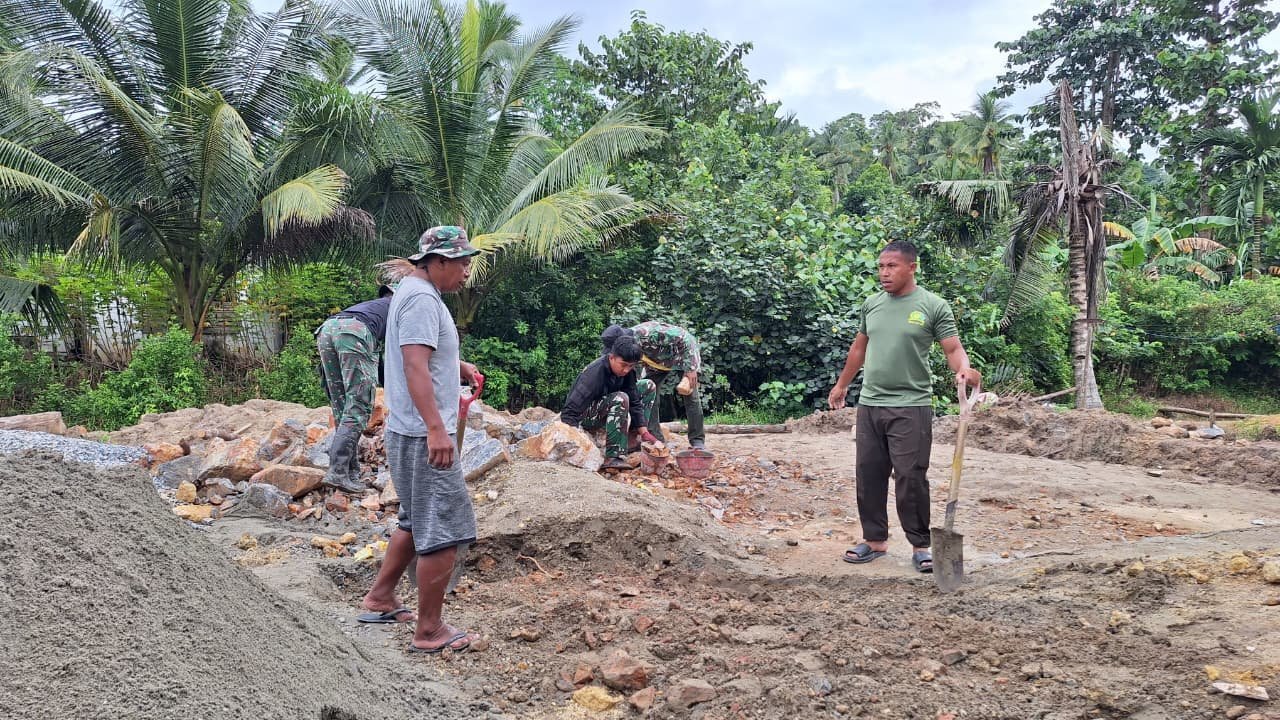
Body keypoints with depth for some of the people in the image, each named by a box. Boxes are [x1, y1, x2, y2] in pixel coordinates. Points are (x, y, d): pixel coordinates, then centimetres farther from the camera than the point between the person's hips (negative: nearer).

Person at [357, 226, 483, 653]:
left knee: (417, 521, 23)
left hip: (412, 434, 11)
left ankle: (380, 599, 34)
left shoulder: (418, 292, 17)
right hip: (424, 435, -11)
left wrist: (458, 367, 16)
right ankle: (429, 631, 3)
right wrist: (435, 428, -31)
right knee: (443, 531, -4)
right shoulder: (421, 298, -16)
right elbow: (414, 366, -26)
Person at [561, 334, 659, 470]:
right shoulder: (594, 373, -32)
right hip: (584, 416, -8)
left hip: (605, 409, 8)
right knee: (620, 398, -36)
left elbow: (634, 402, -5)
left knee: (648, 387, 3)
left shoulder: (627, 370, -10)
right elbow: (570, 412, -36)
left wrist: (644, 432, -12)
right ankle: (613, 458, -34)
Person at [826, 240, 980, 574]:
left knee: (910, 478, -4)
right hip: (869, 405, 5)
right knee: (868, 475, 9)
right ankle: (875, 539, 21)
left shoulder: (934, 306, -4)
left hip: (911, 407, -5)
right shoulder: (872, 303, 11)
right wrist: (841, 384, 25)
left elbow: (953, 348, -7)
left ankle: (920, 546, 8)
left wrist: (963, 369, -29)